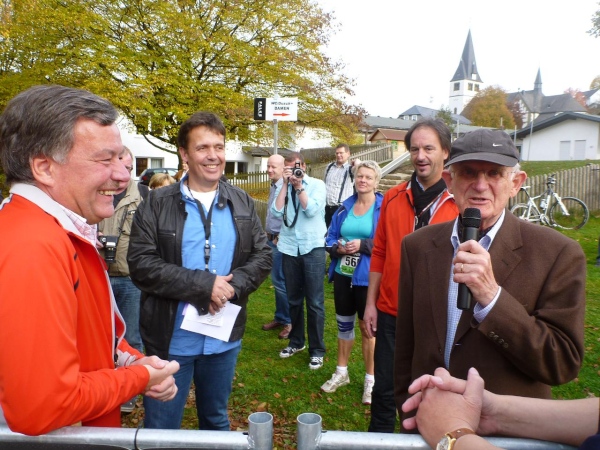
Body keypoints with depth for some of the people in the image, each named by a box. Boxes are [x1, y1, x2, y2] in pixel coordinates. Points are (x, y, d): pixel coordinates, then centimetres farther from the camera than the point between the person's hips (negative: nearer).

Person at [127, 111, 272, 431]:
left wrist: (232, 286, -17)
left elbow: (263, 256, 2)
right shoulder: (157, 204, -7)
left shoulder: (242, 204, 4)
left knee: (217, 422, 23)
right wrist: (203, 285, -21)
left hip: (224, 338, 3)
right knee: (161, 429, 14)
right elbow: (141, 264, -15)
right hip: (171, 339, -3)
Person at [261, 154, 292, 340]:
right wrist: (269, 234, 18)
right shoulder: (273, 186, 13)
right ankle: (280, 318, 27)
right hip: (272, 239, 10)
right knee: (277, 280, 16)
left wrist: (280, 238, -16)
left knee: (280, 281, -4)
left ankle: (290, 321, 10)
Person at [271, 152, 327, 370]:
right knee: (293, 299, 14)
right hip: (289, 248, 3)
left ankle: (317, 349, 11)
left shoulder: (317, 184, -1)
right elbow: (276, 211, -9)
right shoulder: (284, 187, 7)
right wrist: (286, 184, -10)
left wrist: (299, 185, -13)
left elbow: (311, 210, -15)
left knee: (314, 301, 0)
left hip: (313, 248, -3)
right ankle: (296, 341, 30)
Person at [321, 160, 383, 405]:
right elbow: (330, 238, 12)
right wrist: (337, 248, -9)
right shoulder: (345, 207, 8)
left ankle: (370, 380, 24)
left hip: (368, 277, -5)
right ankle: (342, 372, 35)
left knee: (368, 328, 7)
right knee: (343, 324, 17)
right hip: (343, 275, 5)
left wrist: (363, 245, -21)